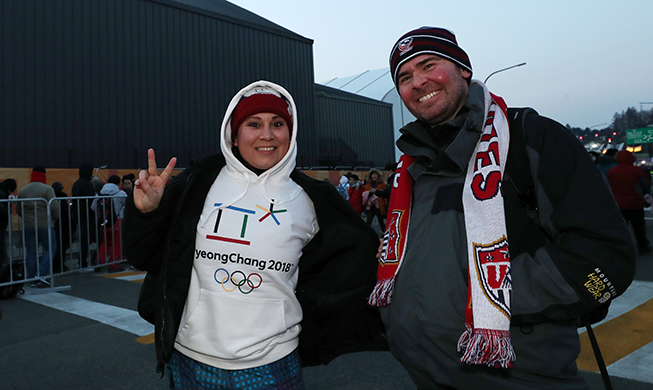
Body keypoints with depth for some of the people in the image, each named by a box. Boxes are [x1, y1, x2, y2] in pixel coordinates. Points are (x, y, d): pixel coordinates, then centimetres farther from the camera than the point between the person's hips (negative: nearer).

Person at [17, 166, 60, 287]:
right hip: (44, 225, -5)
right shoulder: (47, 189, -9)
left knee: (31, 253, 10)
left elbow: (18, 210, 13)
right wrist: (55, 218, 3)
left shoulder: (22, 191, 9)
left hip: (27, 226, 5)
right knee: (50, 249, 5)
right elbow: (54, 207, -14)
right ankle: (41, 275, -5)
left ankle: (32, 279, 14)